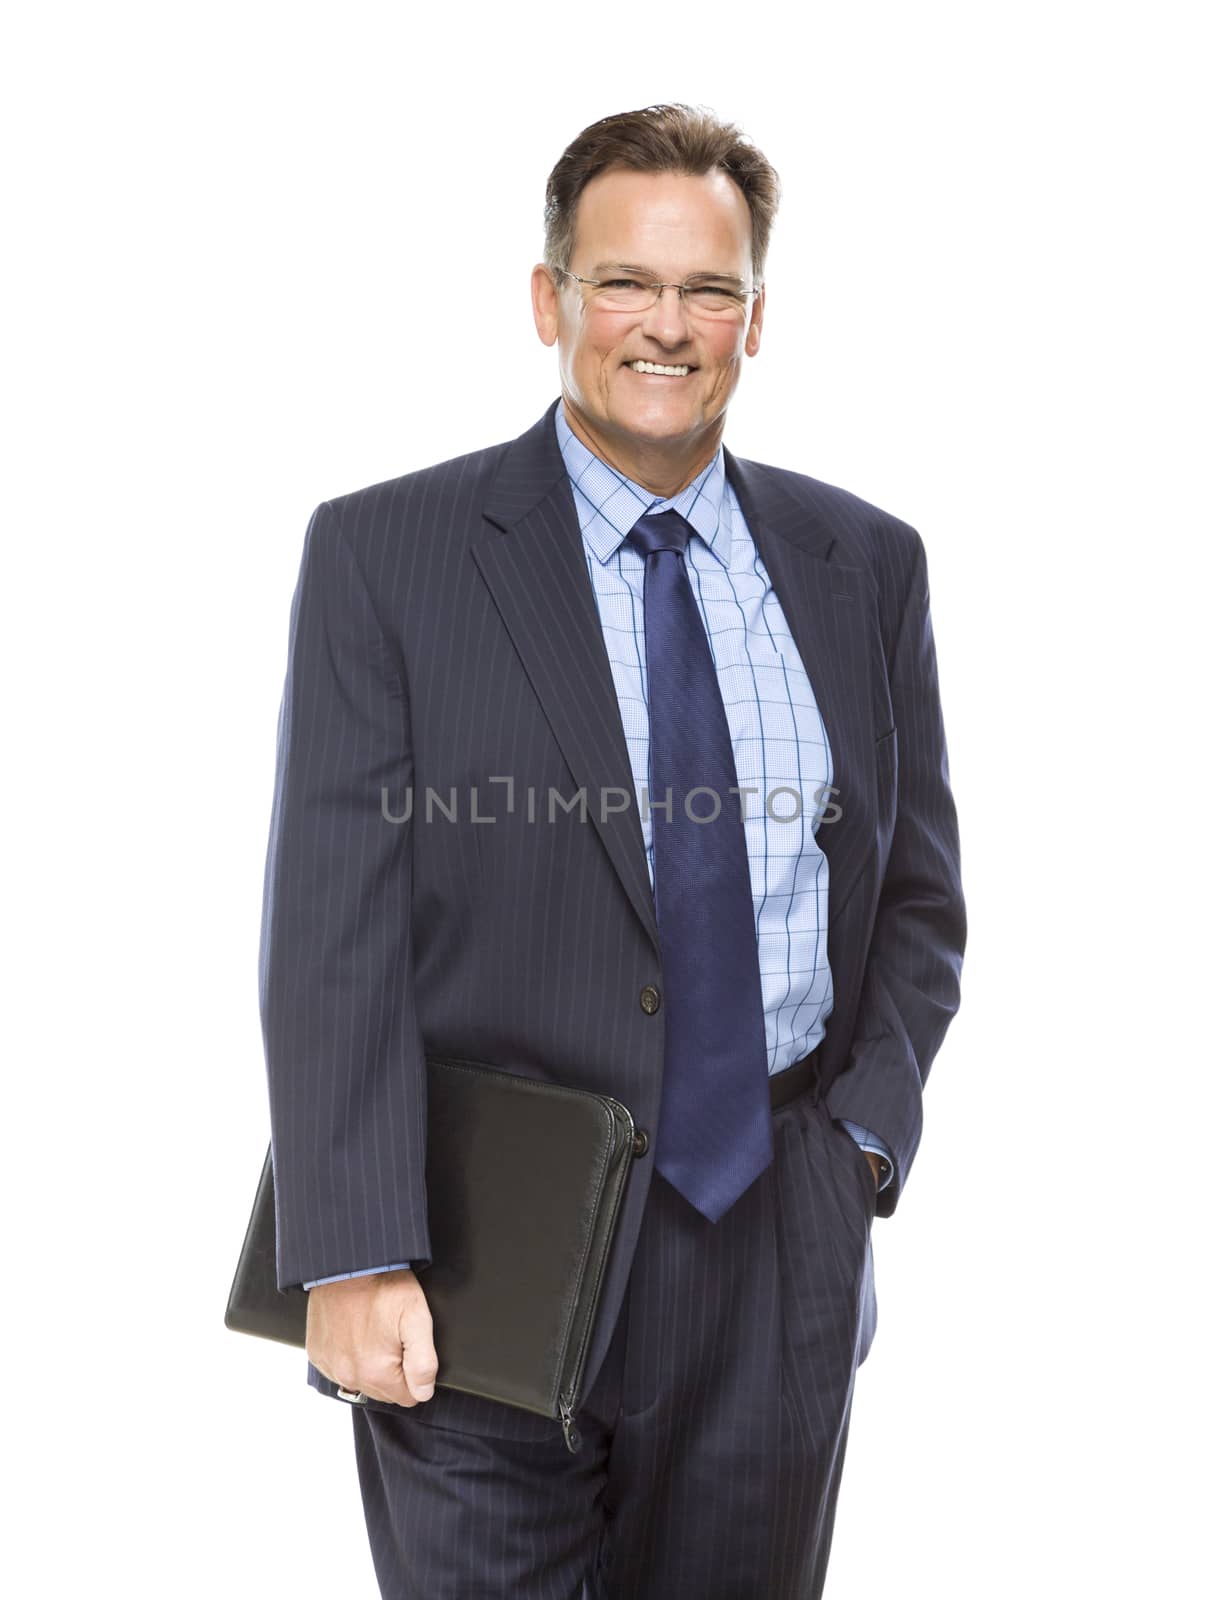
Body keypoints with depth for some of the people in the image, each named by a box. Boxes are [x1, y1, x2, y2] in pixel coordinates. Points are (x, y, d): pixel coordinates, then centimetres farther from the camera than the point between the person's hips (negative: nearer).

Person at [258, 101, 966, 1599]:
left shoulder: (865, 564, 7)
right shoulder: (383, 554, -4)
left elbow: (918, 891, 12)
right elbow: (330, 931, -8)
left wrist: (865, 1140, -2)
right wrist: (355, 1260, -14)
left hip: (781, 1263, 3)